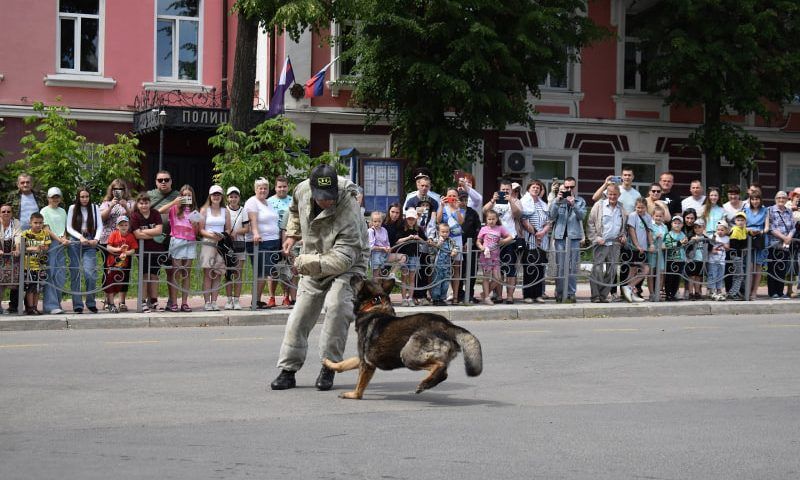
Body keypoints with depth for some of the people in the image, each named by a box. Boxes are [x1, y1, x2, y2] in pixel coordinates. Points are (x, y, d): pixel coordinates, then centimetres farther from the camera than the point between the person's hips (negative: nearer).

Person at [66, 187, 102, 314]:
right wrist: (80, 237, -13)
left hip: (90, 244, 0)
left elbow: (100, 226, 4)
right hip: (75, 243, 0)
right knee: (75, 274, -1)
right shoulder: (73, 208, 6)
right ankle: (77, 305, 3)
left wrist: (96, 239, -12)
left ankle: (91, 303, 1)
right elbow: (69, 227, 2)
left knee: (90, 273, -14)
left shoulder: (94, 208, 8)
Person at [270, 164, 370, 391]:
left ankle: (328, 368, -15)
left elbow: (342, 258, -36)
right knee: (300, 314, 3)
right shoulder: (302, 190, -15)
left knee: (336, 307, -27)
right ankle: (288, 370, 13)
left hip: (347, 264, -6)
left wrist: (304, 262, -32)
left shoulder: (349, 212, -35)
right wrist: (292, 234, 7)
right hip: (315, 264, 6)